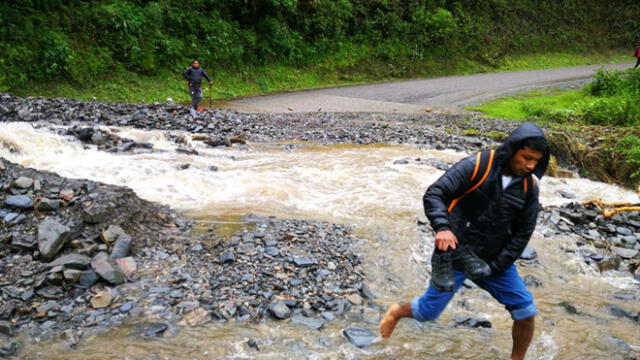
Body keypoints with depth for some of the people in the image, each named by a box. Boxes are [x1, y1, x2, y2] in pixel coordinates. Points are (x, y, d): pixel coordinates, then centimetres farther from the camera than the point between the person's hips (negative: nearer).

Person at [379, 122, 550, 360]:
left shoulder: (529, 187, -3)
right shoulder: (476, 167, -17)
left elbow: (522, 233, 0)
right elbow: (434, 194, -19)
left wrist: (494, 267, -7)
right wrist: (442, 227, -36)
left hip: (495, 261, 4)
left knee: (526, 312, -1)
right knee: (428, 312, 3)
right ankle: (397, 311, 36)